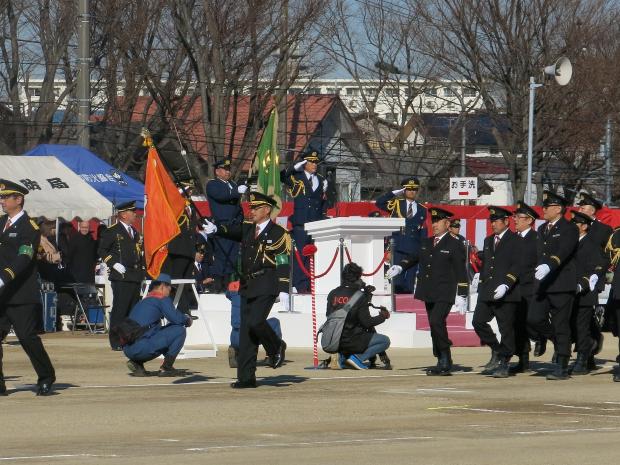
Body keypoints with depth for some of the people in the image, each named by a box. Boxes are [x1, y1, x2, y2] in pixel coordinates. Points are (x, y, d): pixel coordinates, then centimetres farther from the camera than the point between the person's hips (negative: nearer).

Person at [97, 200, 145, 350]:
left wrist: (142, 268, 16)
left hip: (136, 277, 8)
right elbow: (101, 251, -6)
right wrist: (114, 264, -15)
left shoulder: (135, 232, 20)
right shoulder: (112, 231, -4)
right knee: (119, 310, -8)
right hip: (121, 277, -8)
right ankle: (116, 342, -6)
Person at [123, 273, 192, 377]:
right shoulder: (162, 299, 3)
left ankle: (136, 363, 14)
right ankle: (166, 368, 1)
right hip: (141, 348, -8)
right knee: (180, 330, 0)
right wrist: (187, 319, 14)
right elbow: (176, 319, -8)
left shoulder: (142, 302, 27)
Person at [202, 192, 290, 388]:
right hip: (247, 286, 6)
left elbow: (283, 263, -8)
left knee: (255, 322, -22)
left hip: (266, 287, -6)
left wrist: (283, 290, -16)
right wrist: (216, 229, -20)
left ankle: (276, 347, 9)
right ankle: (246, 377, 4)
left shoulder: (278, 233, -3)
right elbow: (232, 230, 1)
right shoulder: (247, 228, 16)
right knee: (245, 331, 2)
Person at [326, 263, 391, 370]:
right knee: (385, 341, 5)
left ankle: (343, 356, 12)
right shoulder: (359, 297, -11)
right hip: (352, 341, -7)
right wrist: (383, 316, 6)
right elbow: (366, 322, -12)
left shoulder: (332, 294, 4)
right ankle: (357, 357, -7)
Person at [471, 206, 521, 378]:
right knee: (478, 321, -3)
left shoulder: (515, 241, -4)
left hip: (506, 293, -7)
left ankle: (504, 365, 3)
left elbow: (516, 266, -13)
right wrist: (481, 285, 18)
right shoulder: (488, 241, 20)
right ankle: (497, 351, 14)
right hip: (487, 292, 7)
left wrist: (505, 285, -23)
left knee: (506, 328, -3)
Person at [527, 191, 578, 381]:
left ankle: (562, 367, 1)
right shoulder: (542, 230, 18)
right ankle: (543, 337, 22)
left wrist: (548, 266, -38)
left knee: (561, 326, -3)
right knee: (533, 319, -11)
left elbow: (563, 252, -23)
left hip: (562, 286, -6)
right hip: (542, 285, 6)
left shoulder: (569, 229, -7)